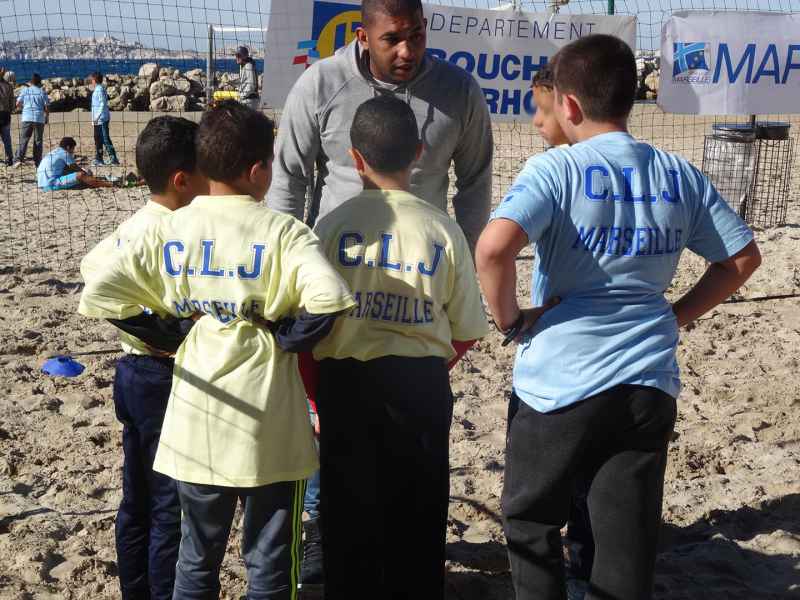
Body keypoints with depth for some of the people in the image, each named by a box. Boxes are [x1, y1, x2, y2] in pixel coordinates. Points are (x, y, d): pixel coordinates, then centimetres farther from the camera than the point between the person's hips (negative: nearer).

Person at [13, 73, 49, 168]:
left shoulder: (25, 91, 6)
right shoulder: (42, 92, 4)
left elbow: (18, 104, 4)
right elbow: (47, 107, 1)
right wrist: (46, 117, 17)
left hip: (26, 118, 0)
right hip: (39, 119, 0)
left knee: (23, 139, 0)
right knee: (38, 141, 9)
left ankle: (19, 159, -16)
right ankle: (37, 161, 10)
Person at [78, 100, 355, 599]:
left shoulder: (169, 229, -2)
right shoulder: (282, 230, -11)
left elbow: (96, 298, -4)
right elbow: (330, 298, -27)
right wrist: (289, 337, -9)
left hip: (196, 425, 3)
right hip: (268, 429, -3)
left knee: (197, 559, 21)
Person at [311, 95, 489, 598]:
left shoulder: (334, 224, -7)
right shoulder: (442, 228, -4)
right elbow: (466, 332, 1)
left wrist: (314, 393, 7)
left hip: (347, 382, 0)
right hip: (423, 385, 1)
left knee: (349, 514, 15)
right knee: (419, 517, 16)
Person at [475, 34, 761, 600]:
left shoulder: (556, 169, -11)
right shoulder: (680, 174, 5)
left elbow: (494, 247, -26)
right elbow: (743, 258, 11)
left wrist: (510, 319, -11)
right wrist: (676, 316, 14)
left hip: (560, 383, -4)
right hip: (650, 382, 4)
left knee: (531, 525, 18)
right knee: (629, 541, 13)